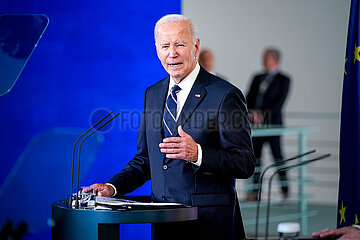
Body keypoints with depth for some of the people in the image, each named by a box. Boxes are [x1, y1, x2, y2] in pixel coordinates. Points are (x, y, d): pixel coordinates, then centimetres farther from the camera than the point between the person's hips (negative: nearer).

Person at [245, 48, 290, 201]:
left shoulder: (283, 80, 1)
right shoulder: (257, 78, 16)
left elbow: (280, 101, -9)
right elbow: (249, 98, 9)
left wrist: (264, 114, -20)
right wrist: (251, 112, -11)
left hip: (272, 122, -5)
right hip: (255, 124, 5)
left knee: (277, 156, -5)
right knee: (255, 156, 5)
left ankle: (285, 192, 0)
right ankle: (255, 191, 10)